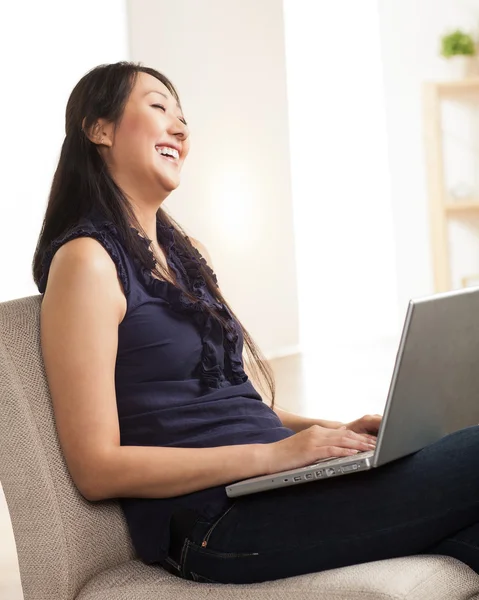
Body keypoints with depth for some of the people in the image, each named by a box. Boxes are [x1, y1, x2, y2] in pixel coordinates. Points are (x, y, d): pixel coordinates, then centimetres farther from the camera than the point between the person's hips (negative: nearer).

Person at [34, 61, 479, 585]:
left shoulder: (188, 253, 17)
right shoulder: (87, 260, -8)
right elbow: (97, 469, -13)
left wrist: (336, 431, 5)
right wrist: (273, 454, -17)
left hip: (275, 481, 8)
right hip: (214, 521, -8)